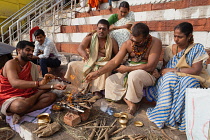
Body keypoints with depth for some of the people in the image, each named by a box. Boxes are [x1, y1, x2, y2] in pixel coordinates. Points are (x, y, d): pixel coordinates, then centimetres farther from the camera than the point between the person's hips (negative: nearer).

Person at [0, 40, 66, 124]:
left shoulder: (31, 66, 8)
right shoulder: (11, 64, -13)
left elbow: (35, 85, 3)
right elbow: (15, 83, -31)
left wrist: (53, 86, -12)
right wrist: (39, 83, -43)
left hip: (27, 96, 8)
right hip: (10, 98, -7)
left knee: (52, 96, -13)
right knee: (22, 105, -41)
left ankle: (20, 114, -19)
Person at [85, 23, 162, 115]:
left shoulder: (155, 43, -16)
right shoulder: (128, 44, -4)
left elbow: (150, 66, -23)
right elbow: (115, 61, -5)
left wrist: (127, 68, -18)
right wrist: (97, 73, -15)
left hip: (148, 75, -5)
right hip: (129, 73, 6)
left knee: (134, 75, -36)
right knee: (109, 81, -7)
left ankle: (134, 102, -11)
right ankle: (128, 101, -17)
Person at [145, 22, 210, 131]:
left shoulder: (197, 48, 2)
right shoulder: (169, 49, 10)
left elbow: (196, 70, -10)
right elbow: (165, 67, 11)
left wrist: (174, 70, -14)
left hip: (190, 78, -1)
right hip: (170, 79, 2)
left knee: (187, 82, -37)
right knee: (169, 77, -33)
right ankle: (165, 115, -28)